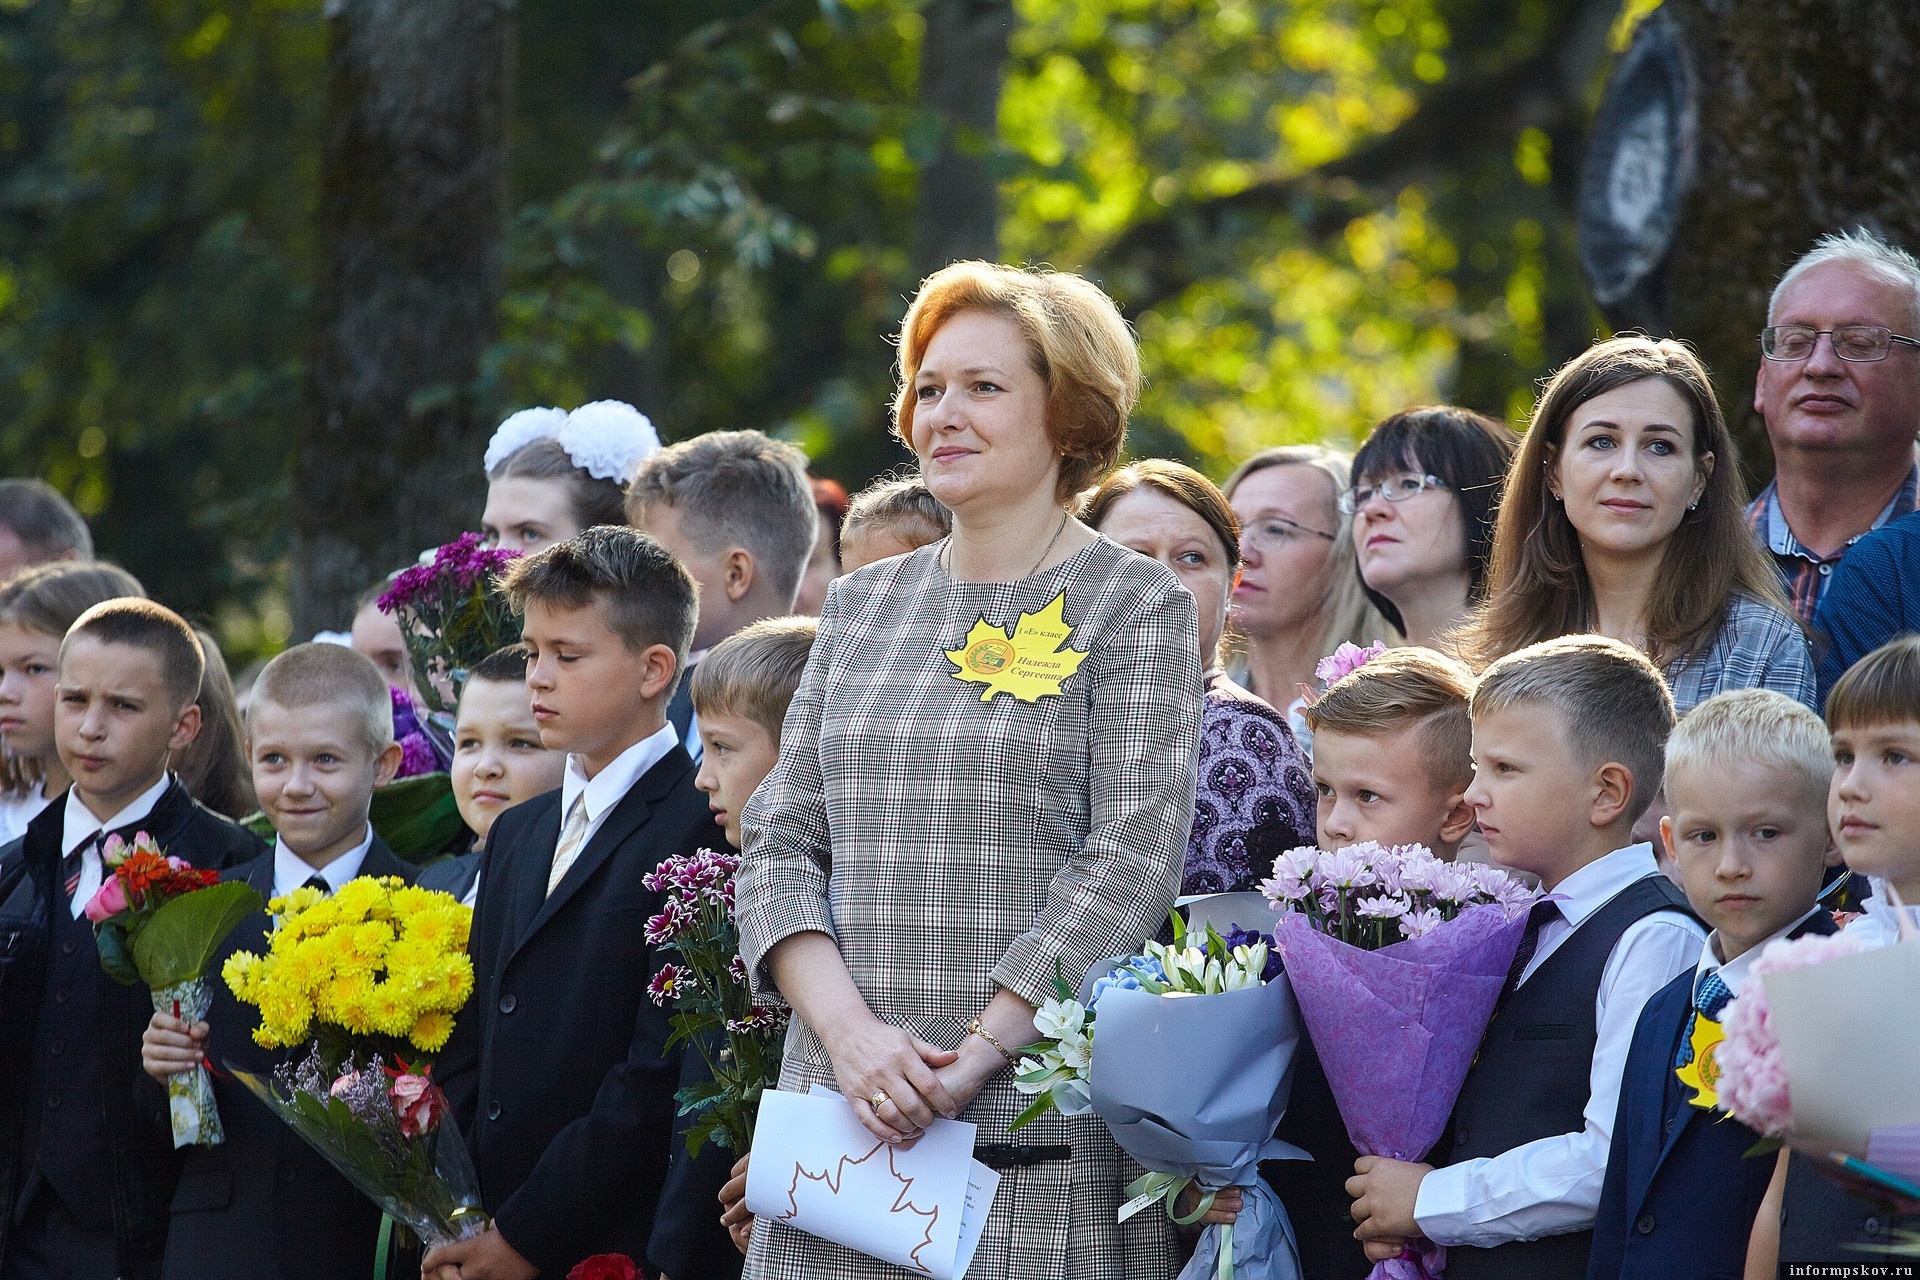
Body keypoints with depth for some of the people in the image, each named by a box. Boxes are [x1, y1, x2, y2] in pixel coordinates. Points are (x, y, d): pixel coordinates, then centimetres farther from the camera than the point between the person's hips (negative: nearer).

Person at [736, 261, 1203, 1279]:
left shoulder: (1136, 606, 0)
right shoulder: (860, 606, 15)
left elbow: (1129, 866, -9)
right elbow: (780, 843, 8)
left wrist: (972, 1056, -17)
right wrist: (850, 1032, -9)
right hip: (842, 1115, 4)